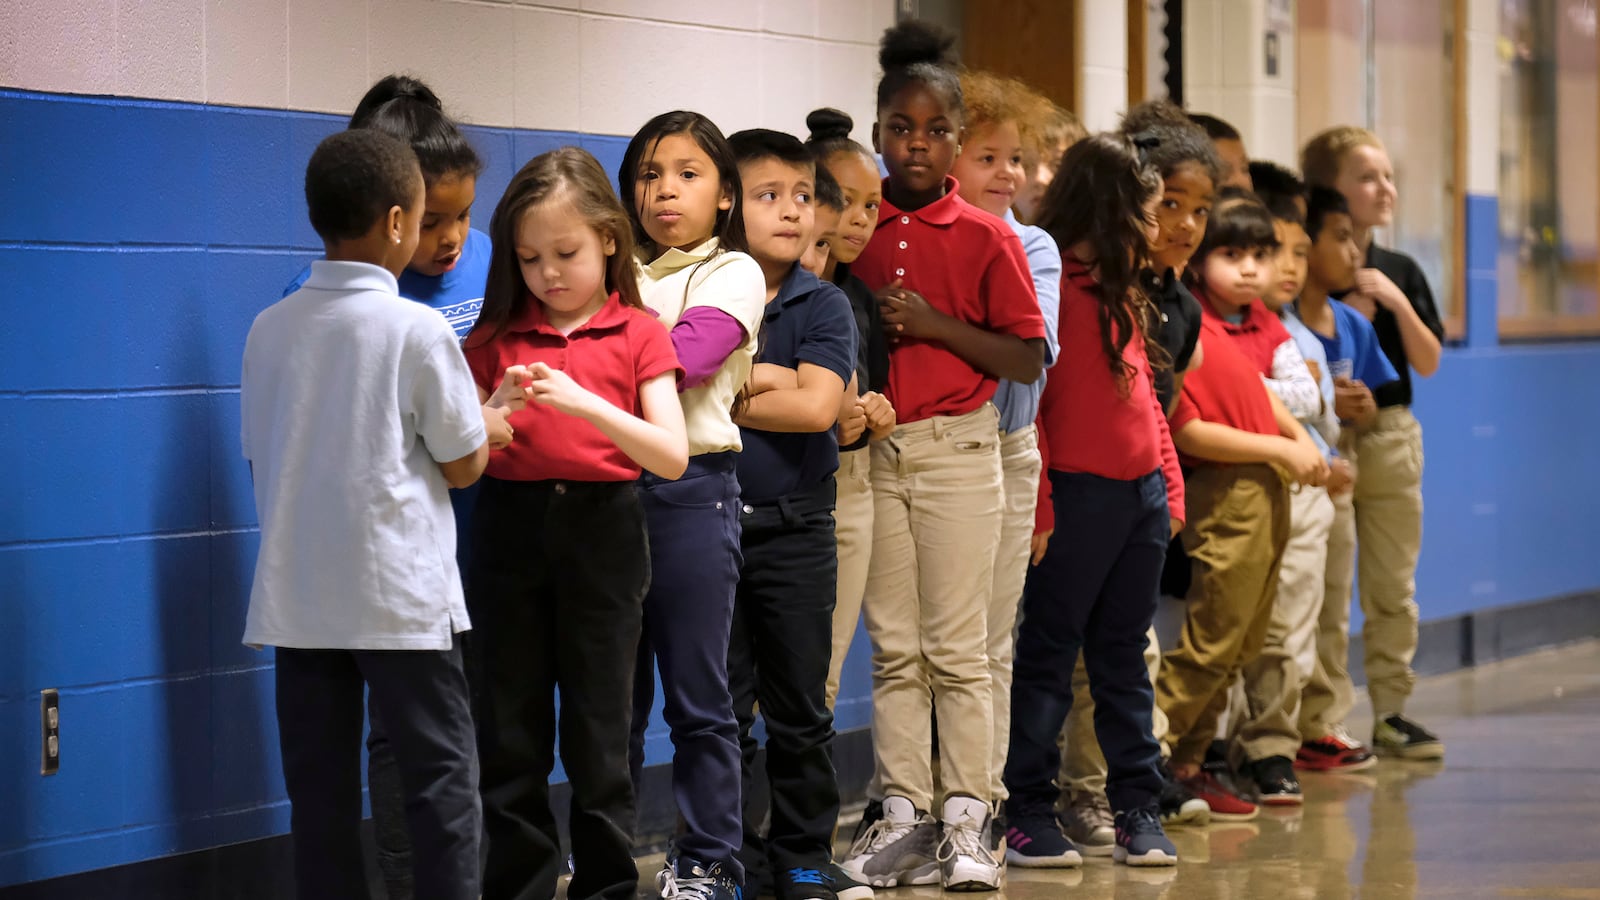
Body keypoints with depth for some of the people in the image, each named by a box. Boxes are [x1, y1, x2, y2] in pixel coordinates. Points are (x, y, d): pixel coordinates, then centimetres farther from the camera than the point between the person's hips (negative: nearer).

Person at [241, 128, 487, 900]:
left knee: (320, 787, 6)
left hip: (296, 597, 5)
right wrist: (478, 418, 15)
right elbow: (464, 465, -5)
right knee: (441, 778, 3)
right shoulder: (416, 330, -11)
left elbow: (261, 458, 10)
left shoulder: (270, 329, 3)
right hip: (402, 597, -4)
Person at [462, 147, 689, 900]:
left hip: (601, 532, -2)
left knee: (598, 730, 2)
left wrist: (586, 404, -21)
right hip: (512, 528, 2)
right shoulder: (495, 338, 7)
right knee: (509, 732, 4)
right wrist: (496, 409, -16)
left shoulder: (636, 335, 1)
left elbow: (672, 457, -9)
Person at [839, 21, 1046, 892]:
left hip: (955, 445, -3)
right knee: (892, 647, 6)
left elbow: (1027, 361, -4)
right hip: (871, 450, 3)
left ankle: (966, 820, 1)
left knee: (956, 647, -2)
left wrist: (934, 325, -14)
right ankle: (905, 818, 9)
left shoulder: (985, 237, -2)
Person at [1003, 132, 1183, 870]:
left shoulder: (1123, 295, 16)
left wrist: (1171, 488, 13)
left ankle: (1138, 809, 15)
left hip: (1142, 494, 8)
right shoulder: (1051, 286, -10)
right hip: (1079, 495, -8)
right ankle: (1026, 815, 1)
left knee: (1124, 657, 11)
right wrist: (1038, 506, -18)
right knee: (1049, 655, -2)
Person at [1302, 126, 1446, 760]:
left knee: (1393, 588, 8)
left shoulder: (1400, 272, 10)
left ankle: (1391, 712, 15)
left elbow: (1428, 363, 6)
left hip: (1391, 436, 5)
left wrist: (1398, 304, -7)